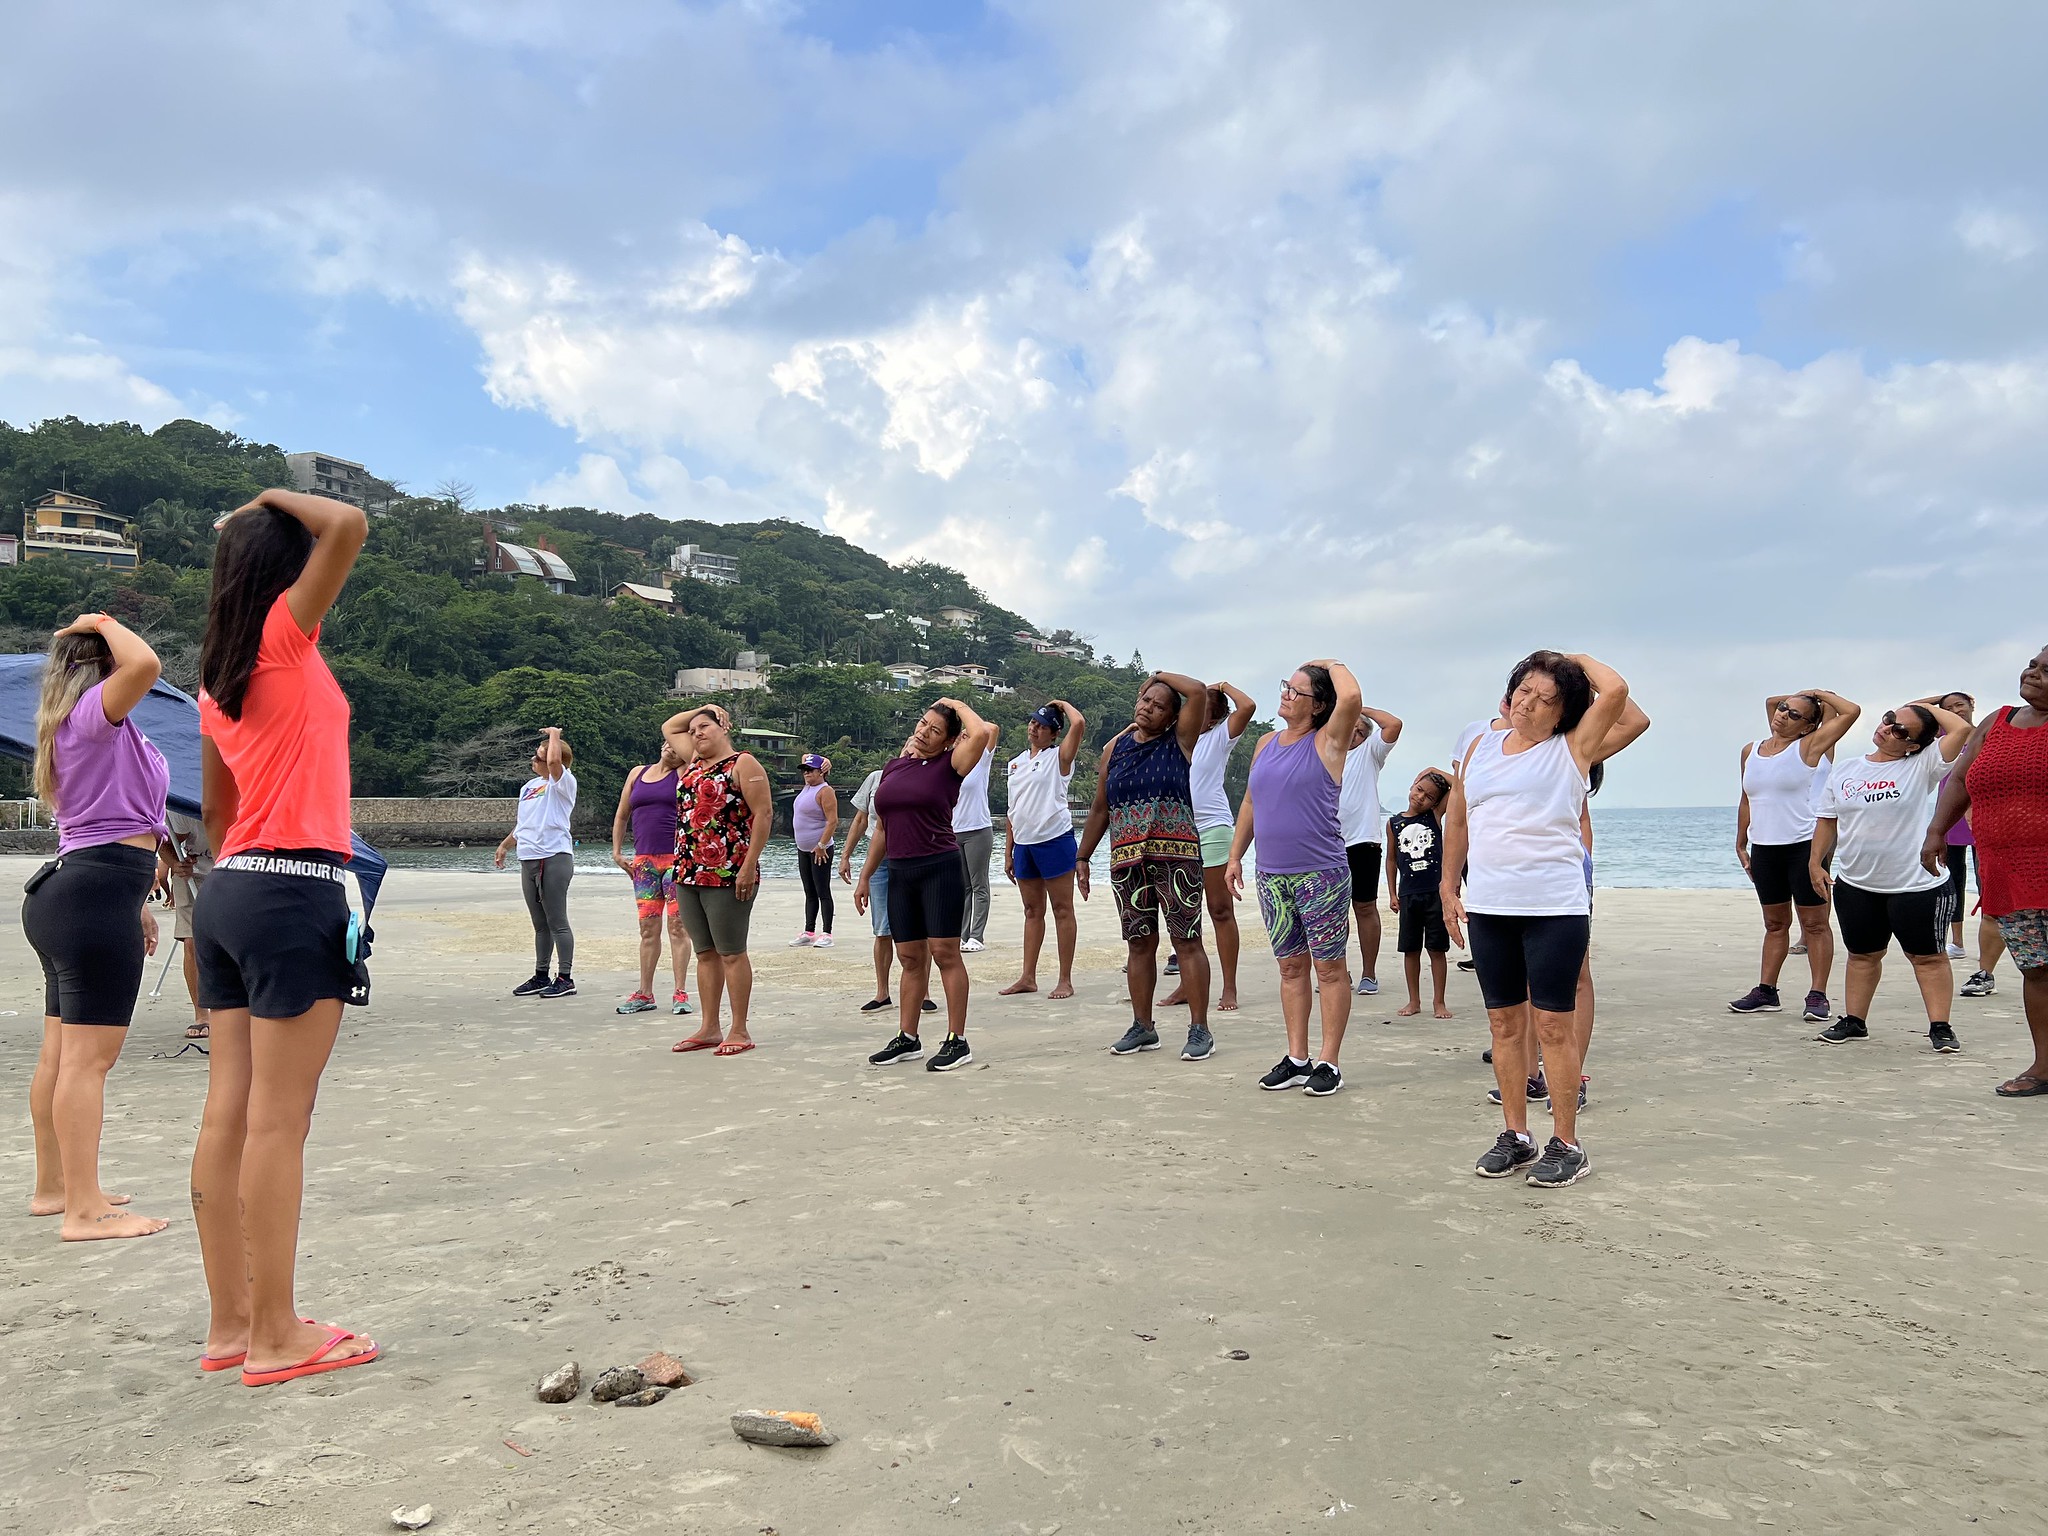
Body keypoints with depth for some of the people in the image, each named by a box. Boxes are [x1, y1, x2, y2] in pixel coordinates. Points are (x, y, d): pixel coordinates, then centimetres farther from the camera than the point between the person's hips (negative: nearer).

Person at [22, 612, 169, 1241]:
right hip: (97, 899, -11)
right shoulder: (95, 708, -9)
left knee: (62, 1053, 17)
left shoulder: (90, 726, 21)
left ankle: (52, 1187, 29)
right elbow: (145, 663, -32)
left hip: (69, 891, 11)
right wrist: (103, 623, -11)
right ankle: (84, 1212, -8)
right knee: (90, 1056, -10)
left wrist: (135, 901, 27)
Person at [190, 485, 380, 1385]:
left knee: (229, 1113, 9)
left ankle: (231, 1323, 17)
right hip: (295, 891, -8)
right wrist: (281, 500, -1)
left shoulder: (218, 676, 17)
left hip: (229, 891, 8)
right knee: (277, 1120, -5)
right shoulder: (284, 634, -6)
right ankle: (276, 1336, 2)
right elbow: (349, 525, -18)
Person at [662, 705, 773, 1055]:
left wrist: (749, 867, -19)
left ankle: (739, 1032, 2)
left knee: (731, 953, -3)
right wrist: (701, 708, 19)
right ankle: (709, 1029, 16)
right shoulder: (694, 762, 18)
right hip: (689, 873, 8)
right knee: (705, 953, 10)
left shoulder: (743, 764, -5)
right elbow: (669, 727, 35)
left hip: (728, 875, -8)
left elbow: (763, 814, -13)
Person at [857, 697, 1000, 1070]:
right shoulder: (893, 767, 14)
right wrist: (865, 876, 19)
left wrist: (957, 704, -5)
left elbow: (981, 733, -23)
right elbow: (882, 828, 19)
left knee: (944, 952, -6)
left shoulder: (949, 767, -3)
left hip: (940, 868, -5)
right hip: (899, 872, 6)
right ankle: (907, 1038, 18)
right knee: (910, 957, 11)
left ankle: (957, 1040, 0)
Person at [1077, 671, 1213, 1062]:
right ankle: (1142, 1027, 18)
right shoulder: (1115, 748, 13)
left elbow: (1198, 692, -13)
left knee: (1187, 941, -4)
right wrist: (1082, 857, 14)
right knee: (1139, 944, 9)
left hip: (1176, 858, -4)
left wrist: (1161, 675, 3)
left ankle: (1199, 1029, 1)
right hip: (1126, 861, 4)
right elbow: (1100, 809, 17)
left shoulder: (1180, 741, 2)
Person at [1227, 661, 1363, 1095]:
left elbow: (1351, 697, -25)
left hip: (1322, 875, -6)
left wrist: (1332, 665, -6)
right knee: (1291, 966, 11)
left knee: (1329, 967, 2)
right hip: (1272, 876, 6)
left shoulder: (1327, 742, -6)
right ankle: (1296, 1059, 19)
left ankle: (1328, 1061, 8)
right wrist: (1235, 856, 17)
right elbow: (1250, 802, 20)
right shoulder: (1266, 744, 13)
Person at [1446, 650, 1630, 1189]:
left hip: (1555, 907, -5)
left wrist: (1580, 660, 4)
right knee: (1505, 1022, 10)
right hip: (1487, 907, 5)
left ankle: (1566, 1145, 8)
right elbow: (1458, 821, 17)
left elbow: (1615, 691, -14)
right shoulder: (1482, 748, 13)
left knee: (1553, 1024, -2)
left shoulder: (1572, 748, 0)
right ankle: (1515, 1136, 21)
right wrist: (1449, 888, 12)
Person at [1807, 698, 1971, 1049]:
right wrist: (1815, 863, 5)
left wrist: (1929, 706, -6)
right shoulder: (1844, 769, 6)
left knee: (1928, 956, 5)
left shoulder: (1921, 767, -8)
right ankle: (1854, 1021, 23)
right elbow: (1827, 820, 10)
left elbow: (1961, 730, -21)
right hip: (1854, 885, 4)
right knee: (1862, 955, 15)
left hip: (1917, 884, -4)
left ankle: (1940, 1027, 11)